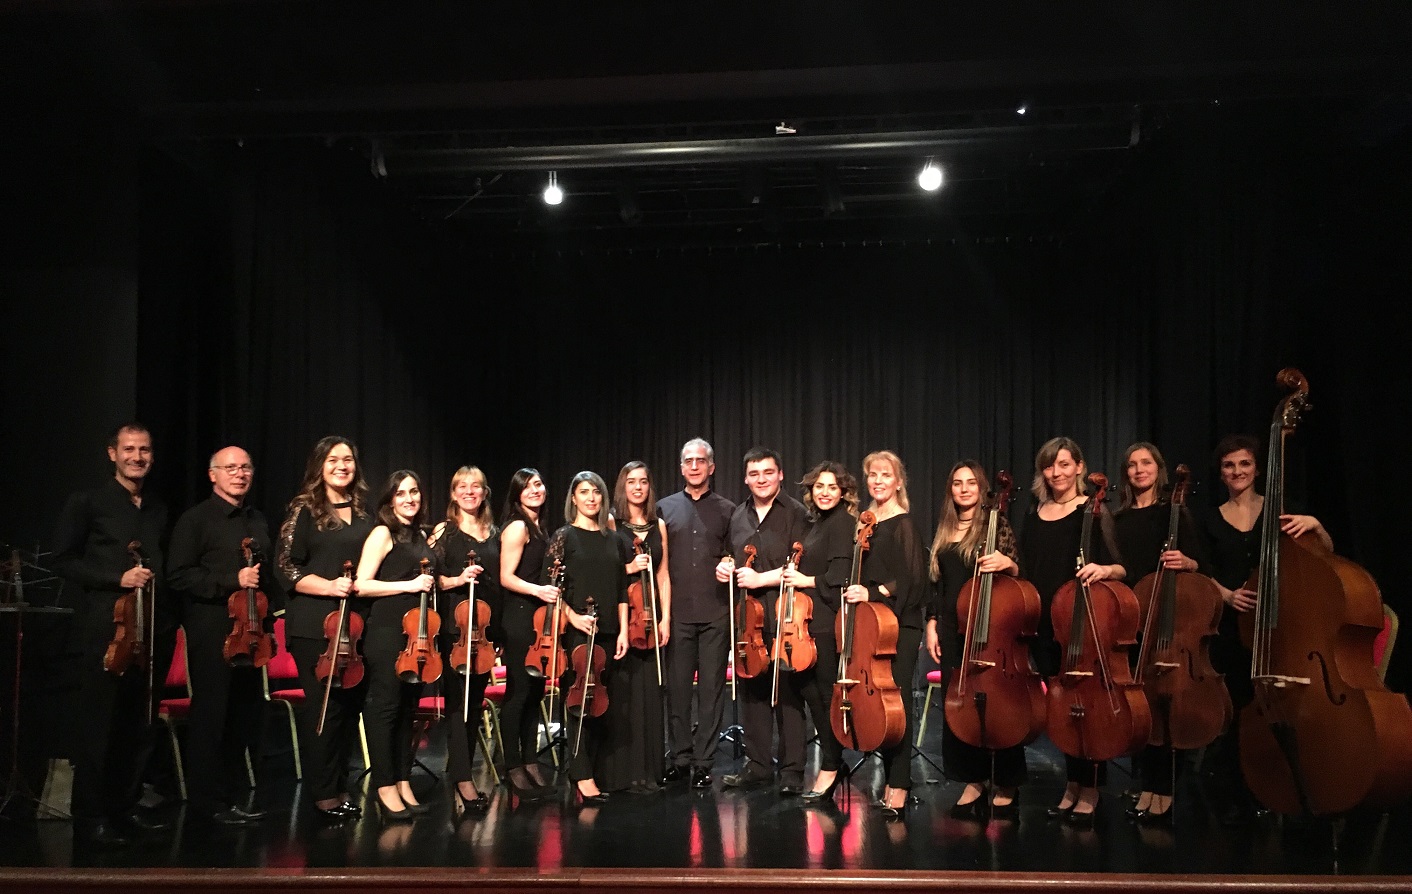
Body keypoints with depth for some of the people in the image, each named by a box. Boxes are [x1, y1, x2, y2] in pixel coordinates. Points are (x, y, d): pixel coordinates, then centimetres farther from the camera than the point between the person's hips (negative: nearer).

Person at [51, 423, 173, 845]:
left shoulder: (159, 510, 16)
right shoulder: (87, 503, 1)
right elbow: (65, 562, -3)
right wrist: (118, 578, -13)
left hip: (153, 631, 5)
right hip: (105, 631, -5)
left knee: (140, 726, 8)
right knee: (100, 726, -3)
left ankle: (126, 807, 19)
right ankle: (90, 818, 7)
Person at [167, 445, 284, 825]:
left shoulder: (258, 520, 17)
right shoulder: (195, 519, -3)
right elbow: (179, 575, -11)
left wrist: (269, 616, 16)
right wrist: (232, 581, -18)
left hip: (249, 632, 6)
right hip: (212, 634, -6)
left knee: (245, 715, 8)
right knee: (210, 716, -1)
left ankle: (234, 796, 19)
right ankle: (207, 801, 10)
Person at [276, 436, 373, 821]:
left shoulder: (364, 513, 13)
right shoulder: (304, 510, -2)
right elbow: (287, 568, -6)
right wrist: (329, 587, -18)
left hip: (356, 621, 5)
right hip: (315, 623, -5)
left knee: (351, 703, 8)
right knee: (323, 705, -3)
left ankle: (340, 786, 20)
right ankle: (323, 793, 9)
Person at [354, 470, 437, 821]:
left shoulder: (419, 536, 16)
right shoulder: (383, 534, -5)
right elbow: (362, 585, -13)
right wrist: (409, 585, -16)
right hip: (387, 631, -7)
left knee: (408, 707, 10)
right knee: (384, 706, -3)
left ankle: (404, 785, 17)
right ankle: (386, 789, 3)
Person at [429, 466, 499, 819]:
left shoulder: (494, 533, 13)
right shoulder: (445, 531, 1)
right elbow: (432, 577, -4)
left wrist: (497, 630, 12)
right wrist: (458, 580, -22)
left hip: (486, 626, 5)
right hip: (454, 625, -5)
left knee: (476, 700, 9)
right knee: (459, 700, -9)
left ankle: (462, 772, 21)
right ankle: (463, 781, -9)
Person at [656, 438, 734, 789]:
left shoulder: (727, 510, 8)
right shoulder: (664, 508, 11)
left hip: (715, 613, -1)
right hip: (677, 612, 1)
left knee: (711, 688, 3)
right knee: (677, 688, 4)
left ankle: (703, 763, 11)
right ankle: (680, 758, 16)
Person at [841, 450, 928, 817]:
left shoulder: (903, 524, -7)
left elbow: (912, 579, -13)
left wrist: (874, 592, -22)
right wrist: (855, 593, 6)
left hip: (899, 624, -7)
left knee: (896, 702, -8)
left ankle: (898, 791, -4)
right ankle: (890, 782, 17)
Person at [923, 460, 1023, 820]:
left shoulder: (995, 524, -2)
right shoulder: (944, 531, 13)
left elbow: (1016, 572, -7)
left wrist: (1007, 563, -29)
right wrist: (932, 625, 9)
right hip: (953, 629, 5)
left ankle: (1005, 786, 12)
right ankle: (973, 781, 19)